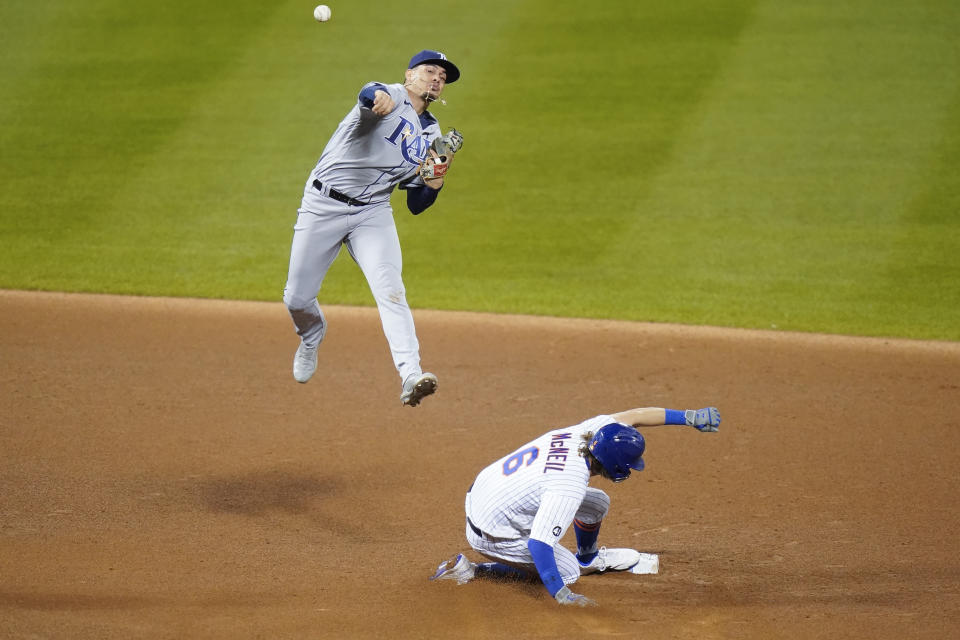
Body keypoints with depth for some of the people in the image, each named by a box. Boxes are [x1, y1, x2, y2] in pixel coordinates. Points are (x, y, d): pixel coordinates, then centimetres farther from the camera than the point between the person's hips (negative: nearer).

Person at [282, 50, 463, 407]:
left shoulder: (431, 136, 12)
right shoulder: (391, 99, -5)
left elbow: (416, 205, 13)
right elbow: (368, 93, -34)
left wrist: (437, 176, -8)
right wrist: (379, 98, -59)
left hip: (373, 213, 4)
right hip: (323, 204, -3)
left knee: (390, 291, -20)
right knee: (297, 298, 4)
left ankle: (410, 378, -32)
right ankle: (312, 339, 39)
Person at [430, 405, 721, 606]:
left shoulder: (582, 433, -13)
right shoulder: (570, 484, -35)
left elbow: (631, 416, 2)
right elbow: (538, 543, -36)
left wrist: (688, 417, 2)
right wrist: (562, 595, -31)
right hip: (493, 534, -8)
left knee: (597, 503, 9)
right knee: (566, 571, 5)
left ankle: (589, 558, 40)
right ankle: (469, 570, 3)